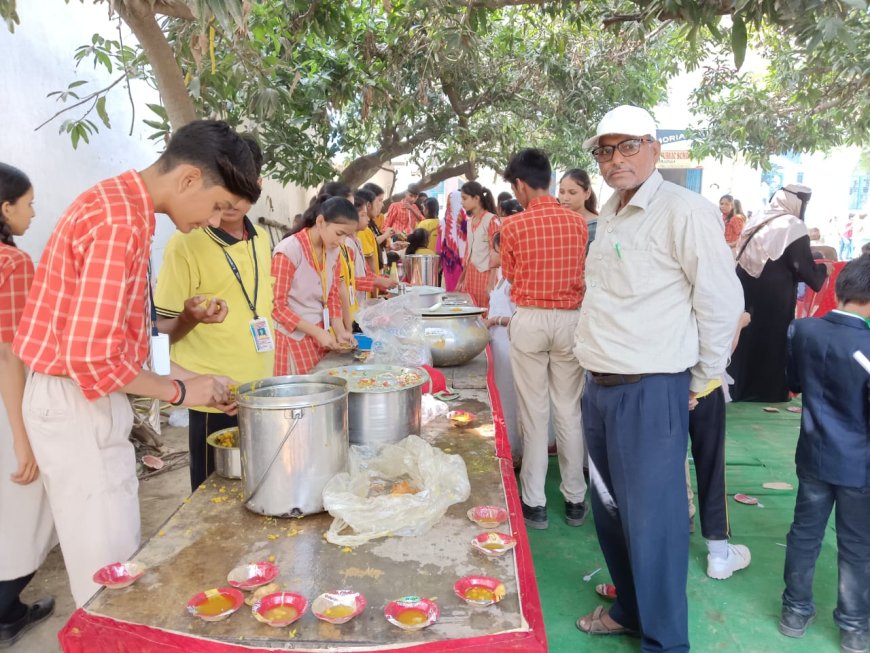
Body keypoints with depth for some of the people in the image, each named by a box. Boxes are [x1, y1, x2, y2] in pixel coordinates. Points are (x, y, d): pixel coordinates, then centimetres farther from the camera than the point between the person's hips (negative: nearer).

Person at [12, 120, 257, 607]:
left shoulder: (120, 204, 10)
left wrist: (189, 379, 9)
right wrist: (178, 390, -13)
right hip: (79, 402, -10)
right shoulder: (120, 222, -23)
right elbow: (90, 356, -27)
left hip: (91, 398, 10)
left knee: (118, 558, 20)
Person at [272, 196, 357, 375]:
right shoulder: (288, 251, -17)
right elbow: (277, 306, -15)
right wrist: (317, 332, -19)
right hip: (293, 338, -6)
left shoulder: (333, 251, 4)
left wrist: (340, 331, -4)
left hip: (320, 335, 6)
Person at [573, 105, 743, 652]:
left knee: (652, 522, 2)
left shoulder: (685, 211, -13)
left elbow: (723, 299, -11)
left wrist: (704, 378, -2)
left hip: (651, 393, -8)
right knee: (611, 510, 19)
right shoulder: (611, 216, 12)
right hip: (601, 387, 8)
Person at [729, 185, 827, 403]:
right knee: (770, 345, 5)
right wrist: (822, 270, 7)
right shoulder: (794, 227, -11)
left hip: (745, 292, 6)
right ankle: (768, 396, 15)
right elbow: (805, 269, -13)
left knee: (744, 341, 14)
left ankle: (737, 391, 23)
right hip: (774, 298, -6)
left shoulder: (756, 221, 9)